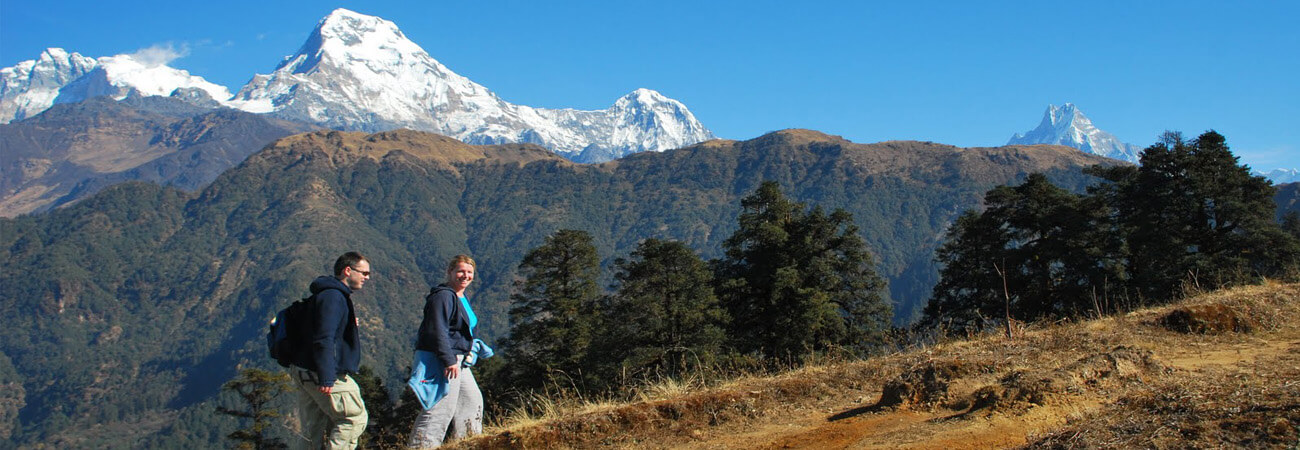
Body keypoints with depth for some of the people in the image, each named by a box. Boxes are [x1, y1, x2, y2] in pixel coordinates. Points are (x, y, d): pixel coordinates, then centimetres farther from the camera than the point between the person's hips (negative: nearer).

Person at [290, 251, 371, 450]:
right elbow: (324, 339, -22)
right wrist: (326, 378, -26)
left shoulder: (337, 295, 20)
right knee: (355, 418, -3)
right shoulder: (333, 296, -14)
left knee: (312, 432, 11)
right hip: (328, 375, -10)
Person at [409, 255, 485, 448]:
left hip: (457, 360, 11)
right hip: (441, 360, -11)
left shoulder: (462, 298, 17)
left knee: (472, 399, 18)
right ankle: (422, 445, -12)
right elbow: (437, 330, -24)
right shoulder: (443, 296, -15)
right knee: (441, 406, -14)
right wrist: (449, 360, -28)